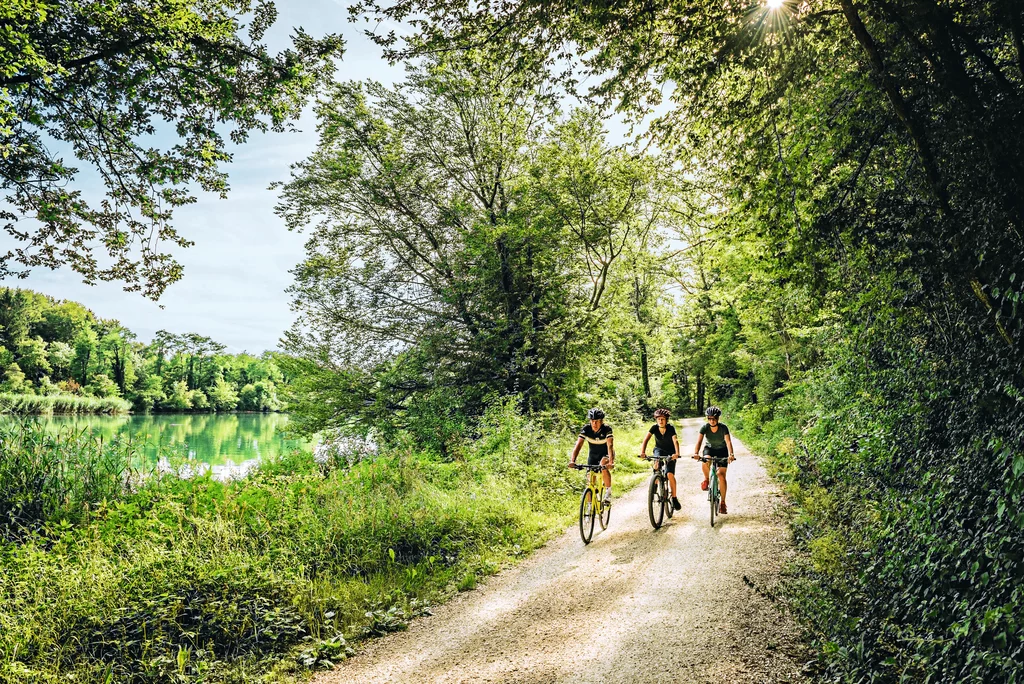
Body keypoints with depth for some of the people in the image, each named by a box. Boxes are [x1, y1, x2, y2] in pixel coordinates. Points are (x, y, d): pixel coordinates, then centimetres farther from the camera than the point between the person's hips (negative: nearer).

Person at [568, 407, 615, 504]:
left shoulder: (607, 429, -26)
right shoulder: (586, 429, -21)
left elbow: (610, 446, -37)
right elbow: (578, 445, -28)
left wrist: (611, 462, -53)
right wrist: (572, 460, -43)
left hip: (605, 455, -3)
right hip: (593, 455, 3)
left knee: (603, 466, -35)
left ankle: (608, 492, -16)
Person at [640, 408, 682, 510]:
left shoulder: (671, 428, -24)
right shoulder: (654, 428, -18)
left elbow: (675, 441, -37)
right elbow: (646, 439, -29)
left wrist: (677, 453, -55)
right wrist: (642, 452, -45)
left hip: (670, 452, -2)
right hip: (659, 449, 2)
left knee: (670, 474, -15)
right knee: (656, 464, -31)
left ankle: (674, 497, -1)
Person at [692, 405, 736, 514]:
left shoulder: (723, 428, -25)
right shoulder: (705, 427, -21)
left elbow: (728, 441, -36)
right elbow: (699, 441, -31)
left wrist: (731, 454, -54)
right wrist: (696, 453, -49)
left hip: (722, 450, -1)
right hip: (709, 448, 1)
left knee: (721, 475, -11)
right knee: (705, 461, -35)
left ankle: (723, 503, 0)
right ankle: (706, 479, -4)